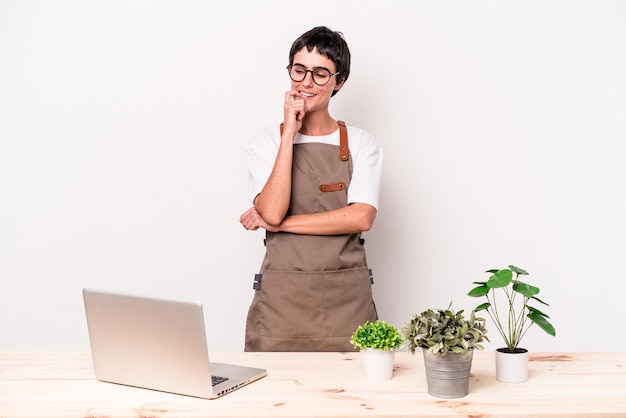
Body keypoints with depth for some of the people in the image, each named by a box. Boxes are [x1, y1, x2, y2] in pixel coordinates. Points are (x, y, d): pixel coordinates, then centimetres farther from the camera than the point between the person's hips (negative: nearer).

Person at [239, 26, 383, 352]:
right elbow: (272, 212, -12)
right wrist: (289, 134, -10)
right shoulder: (265, 142, 5)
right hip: (281, 296, 0)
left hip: (346, 297, 0)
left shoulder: (361, 144, 5)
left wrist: (280, 223, -10)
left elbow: (361, 218, -10)